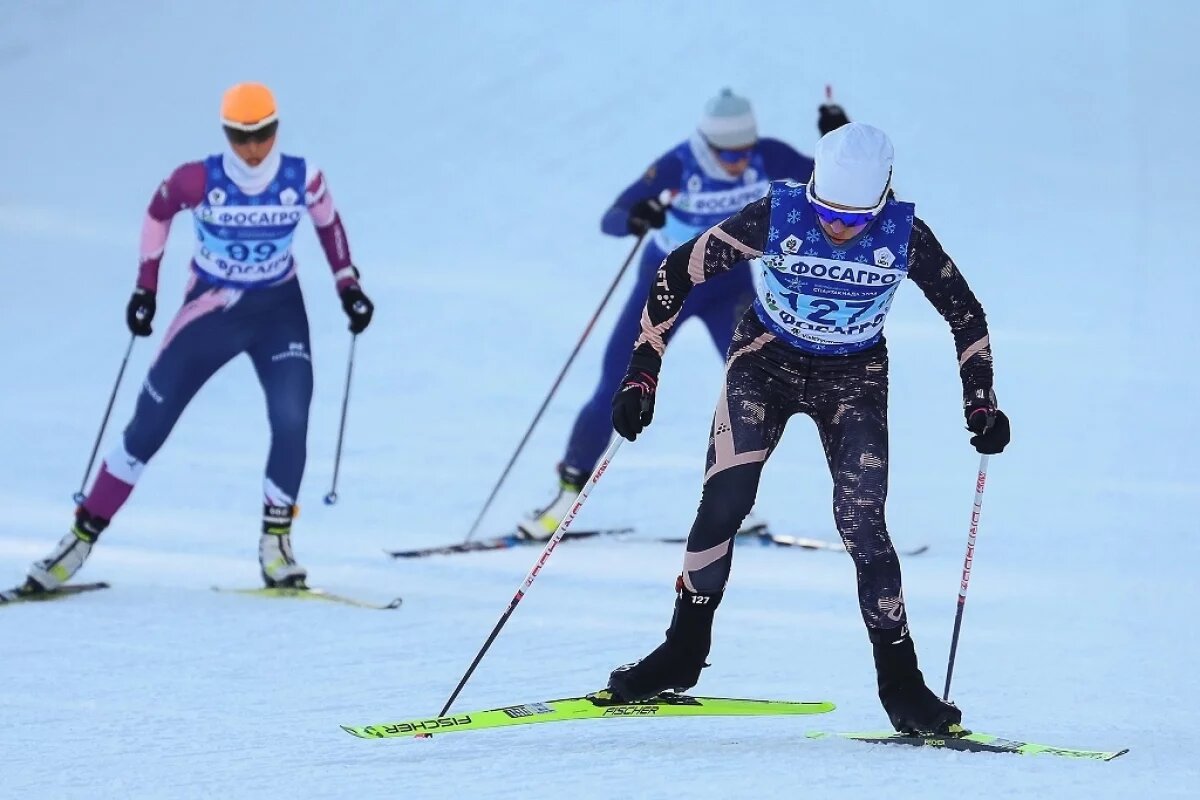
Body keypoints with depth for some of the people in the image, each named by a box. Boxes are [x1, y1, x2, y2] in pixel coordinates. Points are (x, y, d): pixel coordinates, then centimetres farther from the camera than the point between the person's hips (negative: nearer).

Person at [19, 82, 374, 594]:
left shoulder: (302, 180, -13)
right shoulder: (199, 181, -18)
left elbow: (328, 223, 7)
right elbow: (158, 212, 2)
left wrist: (348, 286, 3)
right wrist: (145, 287, 2)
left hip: (279, 309, 1)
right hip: (210, 310, -1)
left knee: (291, 419, -19)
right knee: (149, 423, -3)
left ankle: (276, 541, -5)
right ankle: (83, 534, 6)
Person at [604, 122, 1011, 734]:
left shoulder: (905, 236, -20)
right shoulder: (775, 216, -23)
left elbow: (967, 315, -3)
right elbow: (678, 274, -14)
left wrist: (981, 404, -7)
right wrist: (641, 375, -16)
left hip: (853, 380, 0)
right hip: (766, 363, 0)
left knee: (861, 524, -13)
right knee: (725, 499, -16)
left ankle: (900, 684, -4)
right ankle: (683, 651, -3)